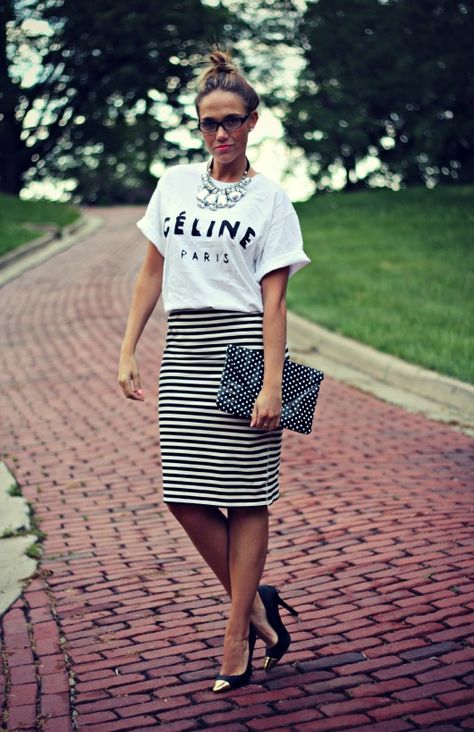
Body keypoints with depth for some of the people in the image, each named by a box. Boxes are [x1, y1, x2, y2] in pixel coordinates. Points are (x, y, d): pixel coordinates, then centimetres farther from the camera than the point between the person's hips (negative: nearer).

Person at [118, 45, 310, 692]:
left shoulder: (271, 200, 2)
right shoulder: (174, 185, 13)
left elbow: (273, 299, -4)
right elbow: (152, 274, 15)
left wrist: (271, 384, -12)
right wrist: (128, 353, 7)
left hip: (245, 347, -4)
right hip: (184, 351, 4)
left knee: (246, 497, 0)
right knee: (185, 497, 0)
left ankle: (236, 637, 12)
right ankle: (255, 602, 21)